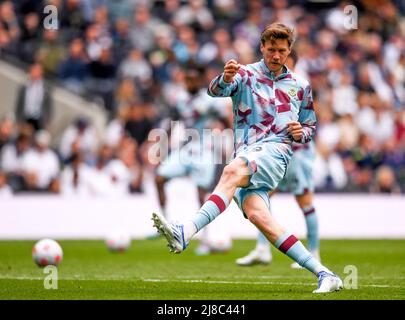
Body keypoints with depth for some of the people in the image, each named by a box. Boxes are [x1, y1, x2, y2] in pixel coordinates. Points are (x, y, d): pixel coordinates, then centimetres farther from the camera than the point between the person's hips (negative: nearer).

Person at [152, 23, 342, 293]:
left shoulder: (300, 86, 17)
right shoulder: (246, 74, 12)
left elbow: (311, 126, 28)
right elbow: (216, 90, -8)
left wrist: (301, 133, 3)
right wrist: (225, 79, -33)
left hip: (275, 151, -2)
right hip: (246, 158, 2)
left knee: (233, 171, -33)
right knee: (256, 214, -22)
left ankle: (185, 234, -47)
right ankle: (324, 274, -21)